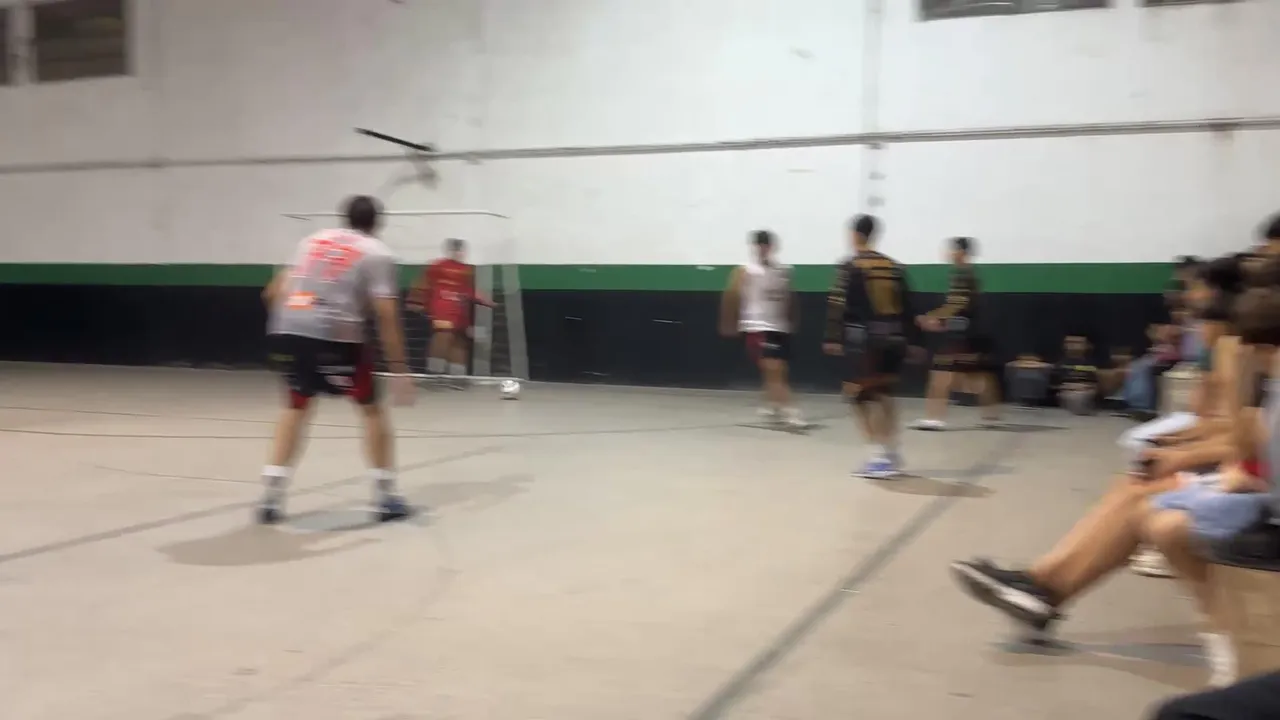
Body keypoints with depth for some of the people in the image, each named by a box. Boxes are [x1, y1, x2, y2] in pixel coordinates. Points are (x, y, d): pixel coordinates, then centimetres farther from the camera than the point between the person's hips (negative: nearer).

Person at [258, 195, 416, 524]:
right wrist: (399, 369, -1)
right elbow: (385, 316, -3)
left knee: (297, 406, 23)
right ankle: (385, 498, 16)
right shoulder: (378, 253, 7)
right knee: (371, 407, 13)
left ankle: (271, 498, 17)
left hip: (284, 331, 5)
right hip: (333, 335, -5)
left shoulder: (314, 239, 22)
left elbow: (274, 292, 19)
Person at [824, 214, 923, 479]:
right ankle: (892, 452, 22)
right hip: (892, 339, 6)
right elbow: (906, 306, 13)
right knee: (882, 395, 19)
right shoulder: (894, 266, 12)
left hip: (863, 338, -6)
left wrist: (832, 338, -13)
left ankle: (880, 455, -10)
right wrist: (911, 341, 16)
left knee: (861, 396, -1)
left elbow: (838, 305, -12)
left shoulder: (850, 267, -4)